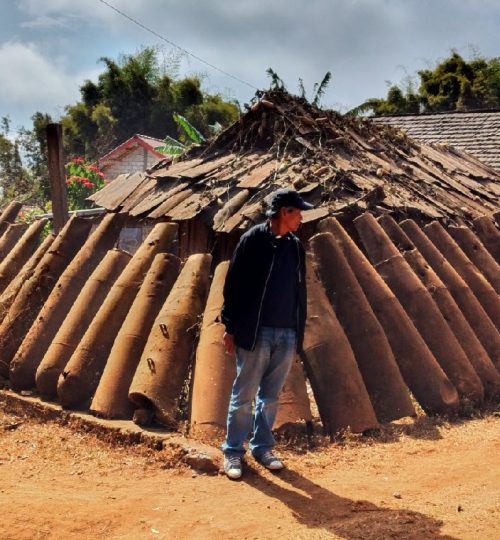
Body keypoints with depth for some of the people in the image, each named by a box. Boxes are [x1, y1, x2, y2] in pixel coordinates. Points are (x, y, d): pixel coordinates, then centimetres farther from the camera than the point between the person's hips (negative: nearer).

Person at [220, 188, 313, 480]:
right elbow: (233, 285, -6)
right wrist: (231, 328, -8)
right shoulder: (252, 240, -6)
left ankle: (262, 448, 23)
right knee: (244, 395, 1)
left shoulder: (296, 246, 12)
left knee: (271, 395, 12)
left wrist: (299, 332, 15)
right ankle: (233, 452, 12)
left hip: (287, 335, 5)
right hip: (255, 333, -5)